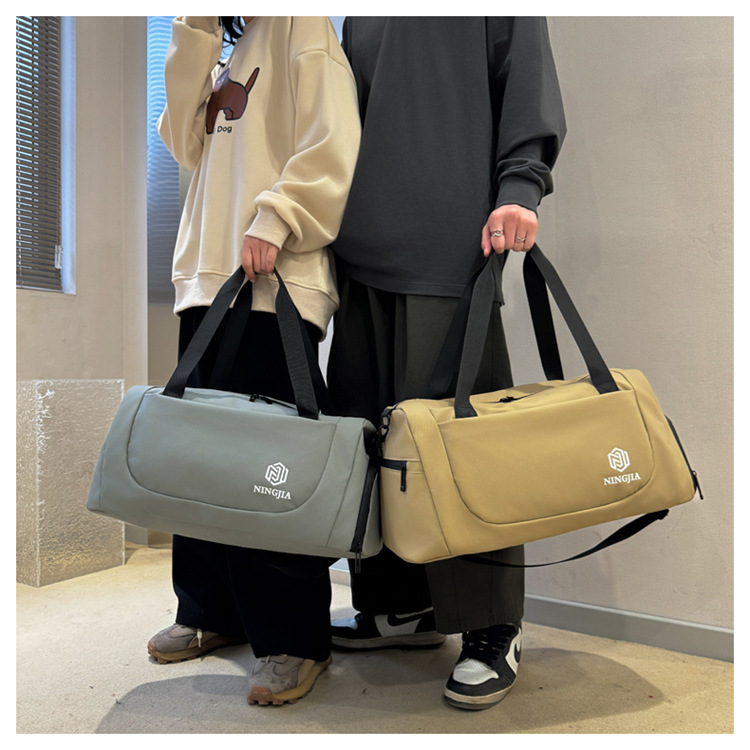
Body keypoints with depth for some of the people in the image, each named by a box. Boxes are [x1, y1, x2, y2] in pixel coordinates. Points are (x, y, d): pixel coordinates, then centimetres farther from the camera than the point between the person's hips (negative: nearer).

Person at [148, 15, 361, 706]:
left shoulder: (302, 25, 8)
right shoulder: (226, 54, 30)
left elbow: (333, 146, -7)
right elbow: (187, 143, 13)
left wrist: (275, 218, -18)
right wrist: (197, 31, 12)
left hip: (276, 283, -7)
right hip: (208, 280, 8)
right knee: (204, 449, 7)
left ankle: (296, 639, 2)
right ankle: (212, 611, 21)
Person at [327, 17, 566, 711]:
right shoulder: (360, 22, 29)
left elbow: (529, 89, 5)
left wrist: (518, 188, -13)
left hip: (450, 252, -5)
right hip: (365, 254, 6)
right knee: (370, 434, 3)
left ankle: (491, 630, 3)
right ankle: (402, 606, 17)